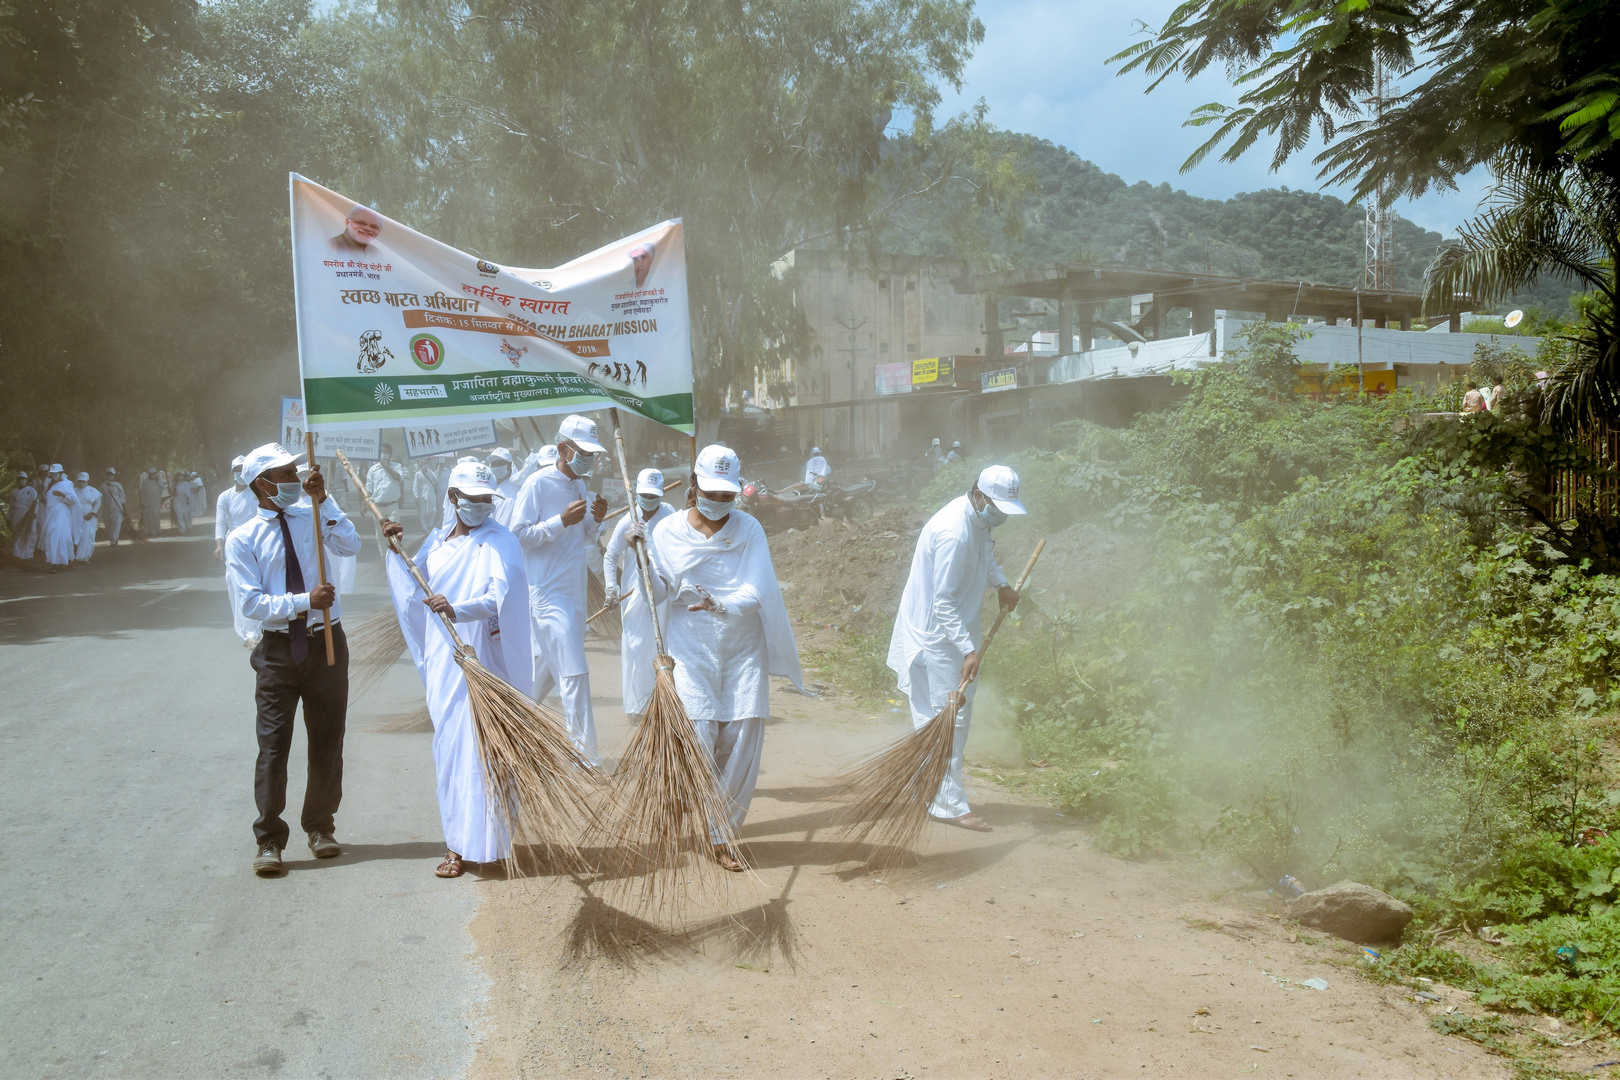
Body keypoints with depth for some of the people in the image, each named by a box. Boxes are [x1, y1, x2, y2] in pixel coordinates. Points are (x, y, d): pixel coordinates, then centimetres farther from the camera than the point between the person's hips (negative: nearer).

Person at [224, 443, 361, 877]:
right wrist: (305, 601, -20)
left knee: (327, 741, 10)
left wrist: (323, 501, -18)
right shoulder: (242, 539, -2)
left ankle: (320, 828, 25)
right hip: (278, 649, -2)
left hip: (325, 643, 3)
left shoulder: (312, 516, 5)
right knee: (273, 744, -4)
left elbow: (351, 545, -12)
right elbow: (252, 603, -10)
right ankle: (269, 842, 4)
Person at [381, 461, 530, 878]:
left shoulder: (500, 542, -7)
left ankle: (478, 842, -1)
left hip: (482, 659, -6)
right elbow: (416, 592, 25)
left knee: (478, 744, -7)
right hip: (442, 659, 6)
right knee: (449, 744, 9)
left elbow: (501, 596, -23)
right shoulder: (437, 541, 14)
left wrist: (457, 609, -38)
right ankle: (459, 841, 18)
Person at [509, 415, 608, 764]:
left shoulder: (580, 486, 14)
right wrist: (562, 521, -22)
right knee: (574, 674, -11)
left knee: (546, 671, 16)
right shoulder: (538, 483, -11)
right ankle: (586, 755, -7)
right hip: (548, 593, -8)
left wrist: (594, 520, 0)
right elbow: (518, 534, -14)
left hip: (573, 592, 9)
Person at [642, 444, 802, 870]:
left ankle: (723, 831, 13)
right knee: (697, 736, -10)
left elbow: (756, 592, -11)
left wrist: (722, 605, -30)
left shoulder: (748, 530, 0)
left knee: (743, 739, -2)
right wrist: (644, 556, -14)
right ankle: (716, 833, 10)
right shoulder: (668, 531, 2)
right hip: (691, 648, -1)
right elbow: (658, 594, 1)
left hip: (742, 649, 1)